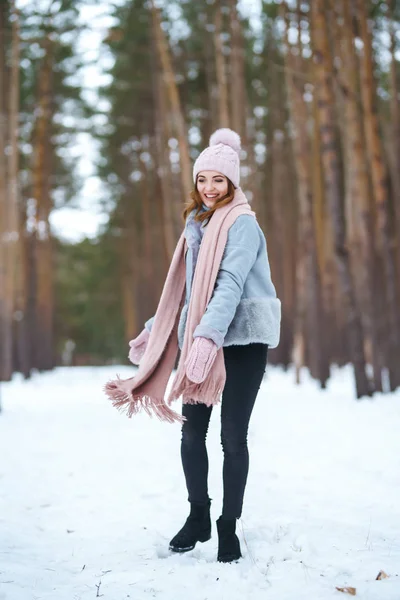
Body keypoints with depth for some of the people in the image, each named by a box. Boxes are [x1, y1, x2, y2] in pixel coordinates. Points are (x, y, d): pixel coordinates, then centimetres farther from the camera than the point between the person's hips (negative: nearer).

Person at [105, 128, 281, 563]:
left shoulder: (242, 224, -8)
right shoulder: (197, 224, 15)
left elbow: (231, 283, -23)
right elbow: (182, 287, 22)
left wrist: (208, 335, -35)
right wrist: (153, 331, 23)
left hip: (241, 339, -6)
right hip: (201, 339, 6)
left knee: (232, 435, -3)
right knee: (191, 430, 5)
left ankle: (229, 526, 11)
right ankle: (198, 517, 22)